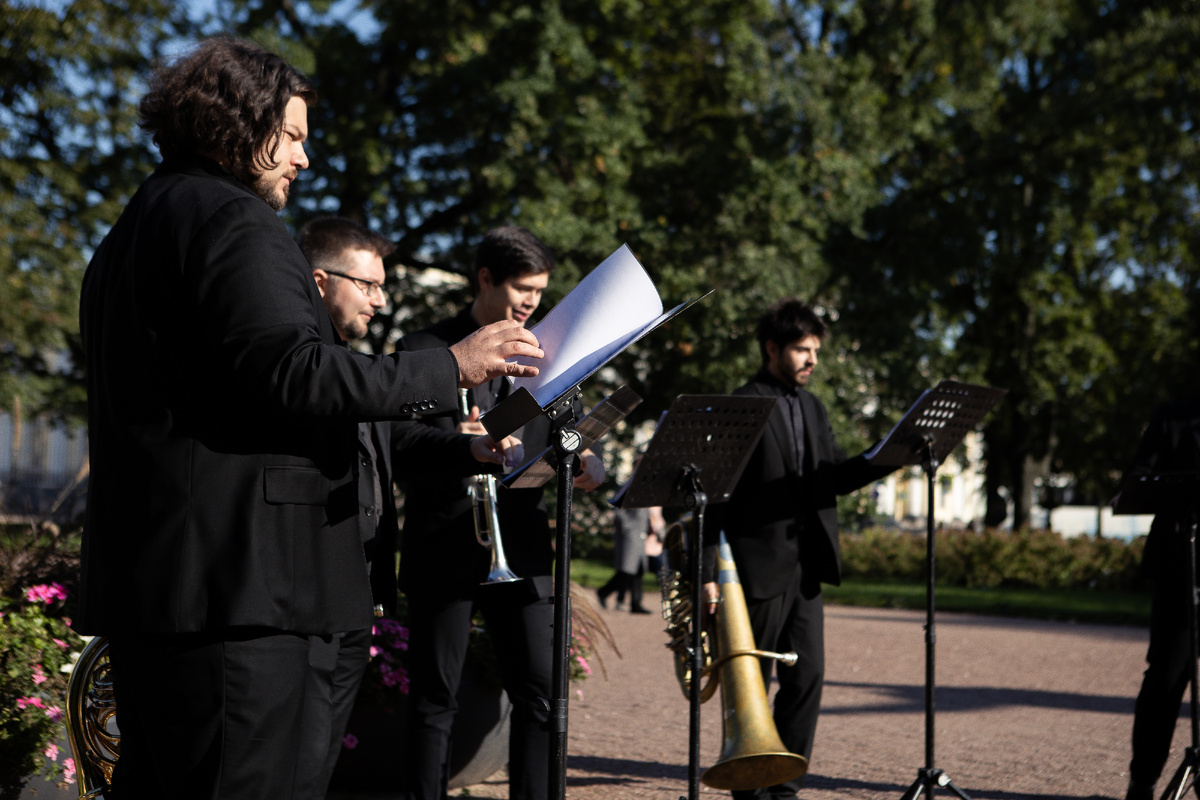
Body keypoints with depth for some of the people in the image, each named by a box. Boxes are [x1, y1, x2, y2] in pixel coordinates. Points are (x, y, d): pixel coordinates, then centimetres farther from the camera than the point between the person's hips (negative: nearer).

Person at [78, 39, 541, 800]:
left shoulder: (135, 230, 24)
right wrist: (450, 367, -16)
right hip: (241, 581, -11)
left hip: (148, 580, 11)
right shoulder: (236, 222, -9)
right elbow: (293, 373, -20)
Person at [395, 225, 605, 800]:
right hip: (445, 552, -4)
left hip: (520, 552, 4)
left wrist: (587, 464, -11)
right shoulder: (424, 352, 1)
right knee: (434, 700, 0)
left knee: (540, 694, 1)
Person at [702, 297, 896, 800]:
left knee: (807, 675, 4)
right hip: (759, 566, -7)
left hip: (806, 566, 7)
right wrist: (707, 572, -16)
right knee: (751, 682, 3)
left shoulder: (813, 409, 16)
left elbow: (835, 478, 11)